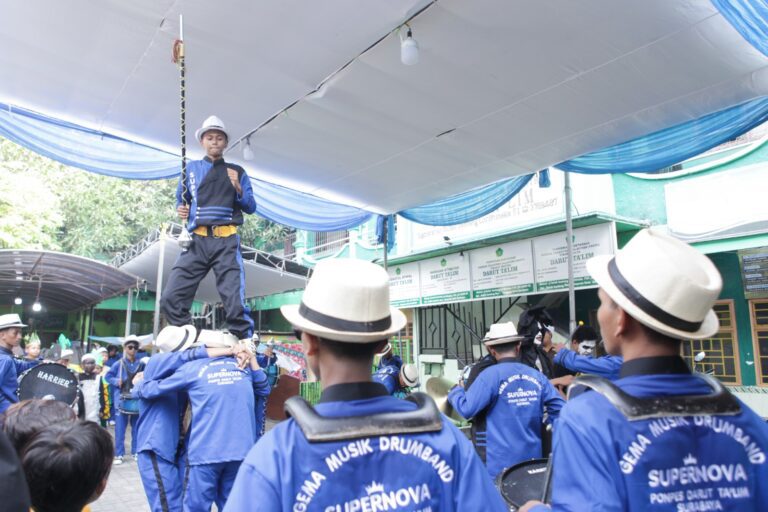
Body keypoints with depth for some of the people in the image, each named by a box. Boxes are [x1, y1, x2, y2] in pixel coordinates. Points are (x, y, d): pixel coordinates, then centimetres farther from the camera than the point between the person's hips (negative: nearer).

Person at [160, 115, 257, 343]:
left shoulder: (237, 172, 15)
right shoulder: (191, 169, 18)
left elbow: (251, 207, 12)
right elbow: (181, 200, 27)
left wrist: (238, 189, -6)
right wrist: (181, 210, 4)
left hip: (226, 241, -2)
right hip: (197, 241, 2)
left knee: (235, 302, -10)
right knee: (171, 298, -6)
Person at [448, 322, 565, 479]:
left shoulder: (491, 375, -13)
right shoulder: (537, 376, 3)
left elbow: (466, 408, -17)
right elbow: (560, 409, 2)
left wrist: (455, 391, 3)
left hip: (502, 462, -5)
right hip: (532, 458, 5)